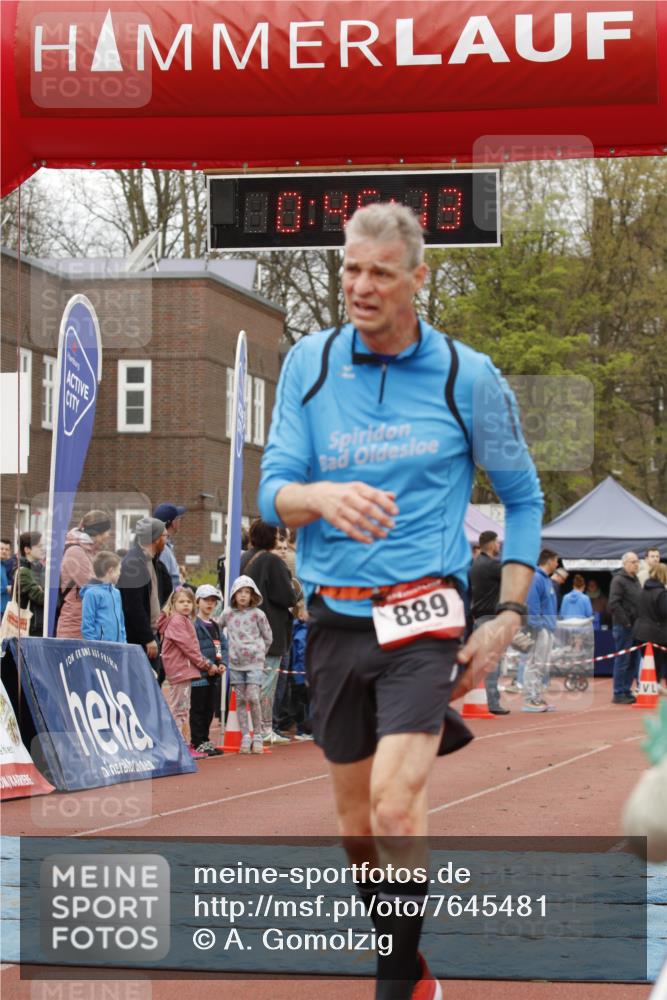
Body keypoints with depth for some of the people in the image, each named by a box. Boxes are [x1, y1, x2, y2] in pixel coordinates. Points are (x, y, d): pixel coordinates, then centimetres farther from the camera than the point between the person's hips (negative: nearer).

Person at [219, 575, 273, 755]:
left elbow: (268, 637, 7)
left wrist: (259, 653, 6)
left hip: (254, 662, -3)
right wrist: (229, 650, 10)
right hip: (235, 663, 3)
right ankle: (245, 737, 7)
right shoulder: (227, 614, 5)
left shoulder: (257, 614, -1)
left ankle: (257, 736, -2)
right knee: (240, 700, 2)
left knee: (253, 698, -12)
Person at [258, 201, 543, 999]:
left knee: (394, 803, -21)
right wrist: (324, 496, -25)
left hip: (421, 615, -3)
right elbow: (274, 491, -1)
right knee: (356, 822, 11)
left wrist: (507, 617, 1)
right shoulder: (309, 363, 3)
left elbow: (523, 498, 8)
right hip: (334, 619, 3)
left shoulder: (468, 378, -3)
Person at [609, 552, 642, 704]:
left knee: (633, 661, 11)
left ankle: (626, 691, 18)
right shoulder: (619, 580, -11)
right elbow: (614, 604, -19)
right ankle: (619, 694, 0)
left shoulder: (635, 580, 17)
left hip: (634, 626, 9)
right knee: (622, 660, -5)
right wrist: (625, 622, -18)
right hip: (623, 627, -9)